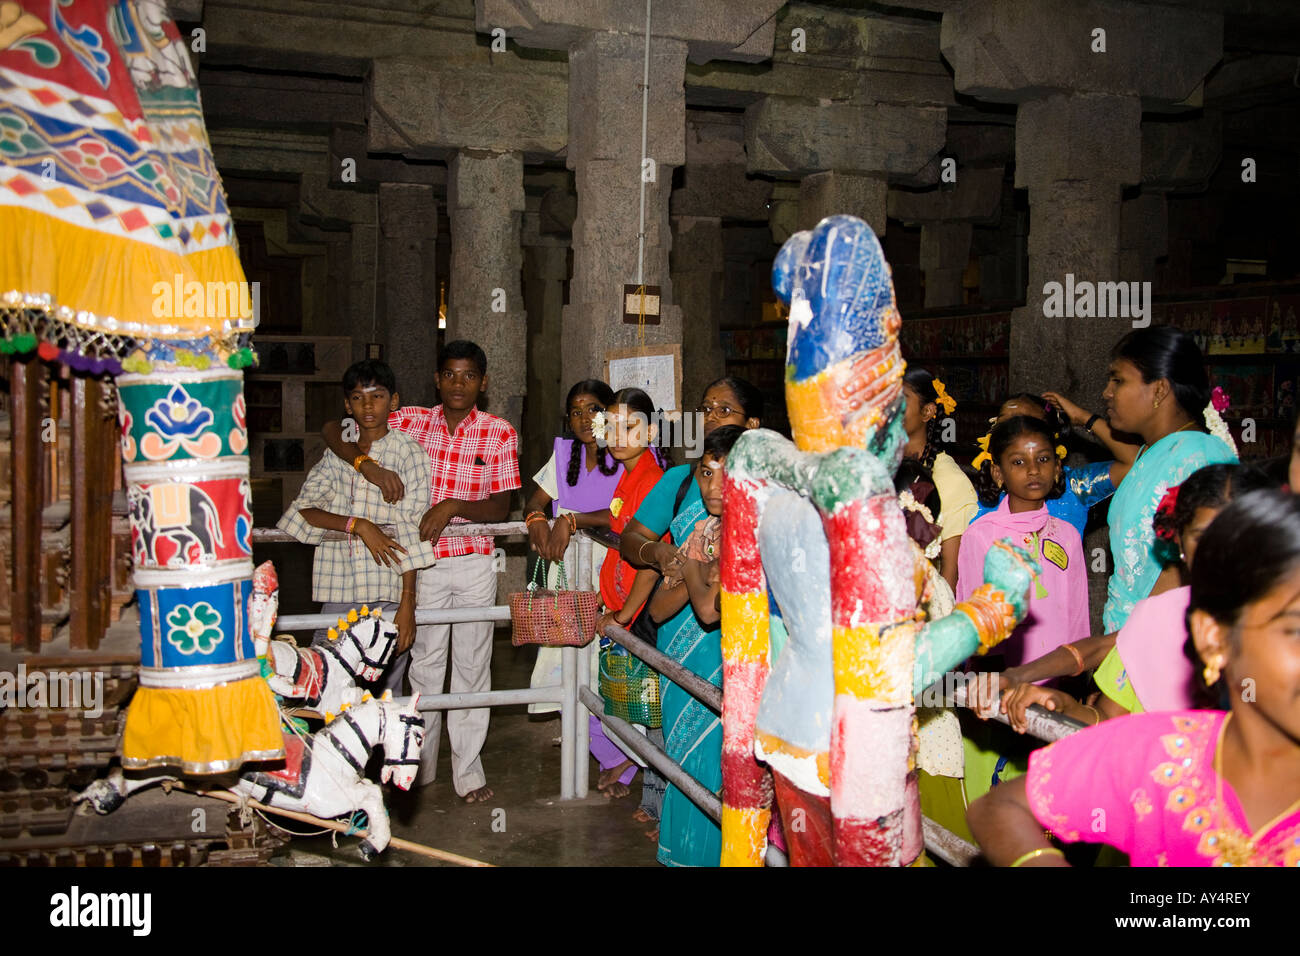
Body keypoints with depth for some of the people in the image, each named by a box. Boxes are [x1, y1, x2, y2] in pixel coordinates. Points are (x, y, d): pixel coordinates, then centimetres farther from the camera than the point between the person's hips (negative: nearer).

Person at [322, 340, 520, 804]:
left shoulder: (499, 433, -2)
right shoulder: (411, 421, 0)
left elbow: (500, 507, -6)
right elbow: (333, 430, -2)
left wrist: (452, 506, -22)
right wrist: (366, 462, -20)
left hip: (475, 562, 0)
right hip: (423, 561, 1)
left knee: (472, 665, 6)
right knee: (425, 662, 10)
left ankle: (468, 770, 17)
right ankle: (420, 764, 26)